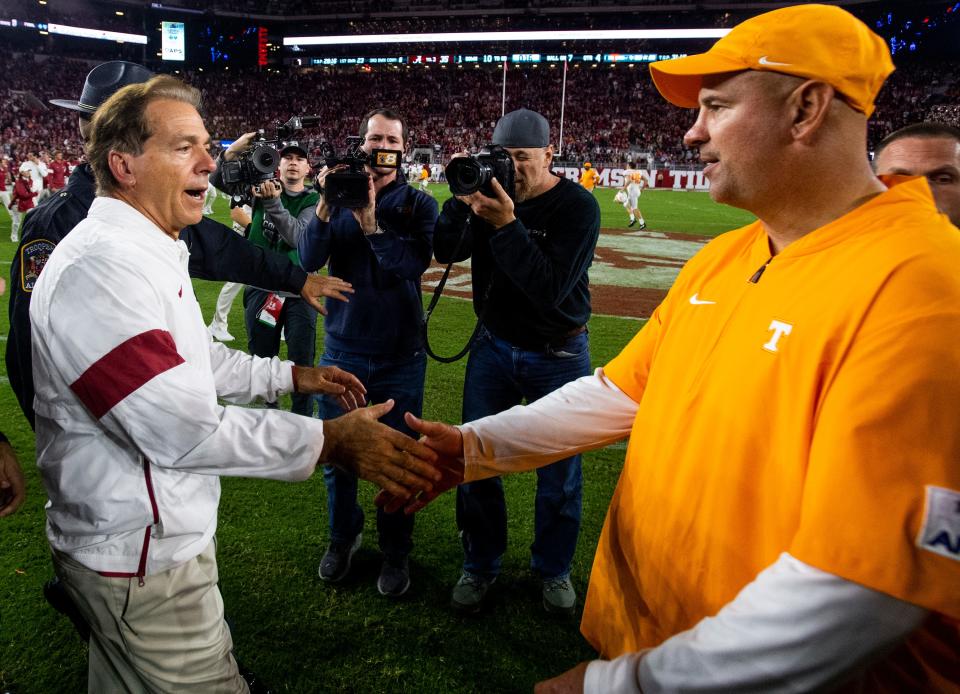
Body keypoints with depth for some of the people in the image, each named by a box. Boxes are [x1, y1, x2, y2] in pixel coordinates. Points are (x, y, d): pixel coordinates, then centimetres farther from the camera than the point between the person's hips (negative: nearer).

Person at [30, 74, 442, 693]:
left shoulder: (150, 252, 10)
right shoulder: (100, 266, -27)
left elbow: (191, 357, 22)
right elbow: (182, 428, -31)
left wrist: (292, 376, 16)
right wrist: (330, 441, -28)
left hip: (134, 537, 11)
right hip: (141, 555, -10)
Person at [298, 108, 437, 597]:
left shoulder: (418, 204, -2)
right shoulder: (339, 195, 2)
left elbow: (412, 265, -19)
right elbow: (309, 261, -10)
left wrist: (369, 221, -27)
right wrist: (326, 206, -22)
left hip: (401, 354, -2)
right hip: (342, 349, 2)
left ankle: (396, 552, 27)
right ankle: (343, 536, 36)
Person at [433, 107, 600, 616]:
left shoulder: (577, 207, -16)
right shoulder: (492, 193, -3)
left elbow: (550, 288, -27)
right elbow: (447, 252, -11)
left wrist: (506, 225, -34)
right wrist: (462, 201, -27)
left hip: (558, 355, -3)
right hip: (494, 345, 4)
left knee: (560, 473, 7)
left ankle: (553, 569, 30)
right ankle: (480, 565, 27)